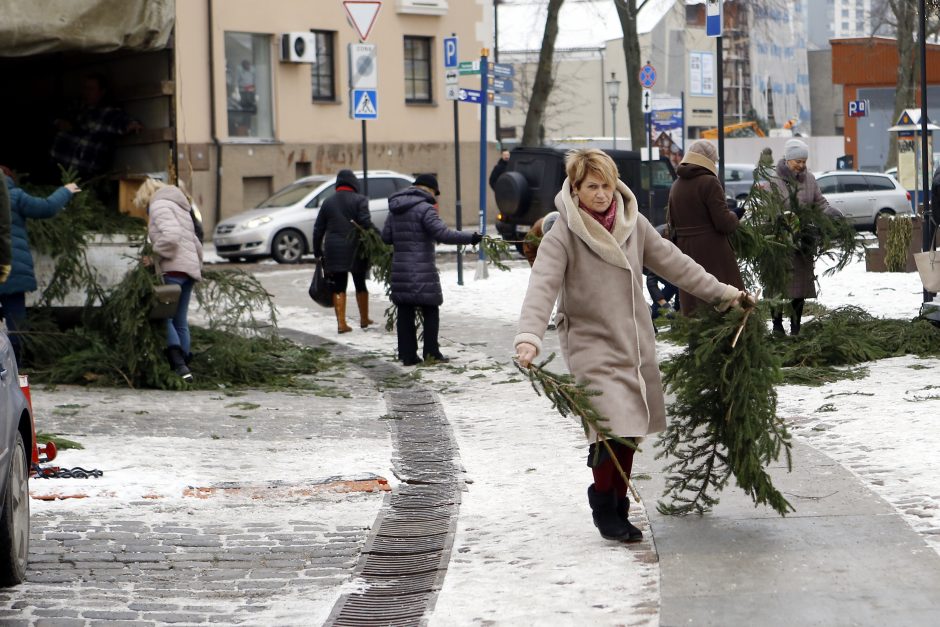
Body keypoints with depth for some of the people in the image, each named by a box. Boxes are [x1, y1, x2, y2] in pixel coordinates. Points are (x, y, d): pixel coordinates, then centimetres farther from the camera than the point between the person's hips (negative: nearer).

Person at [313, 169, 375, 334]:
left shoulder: (328, 202, 9)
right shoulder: (359, 200, -3)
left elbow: (318, 229, 10)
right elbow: (366, 223, -17)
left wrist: (317, 251, 17)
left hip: (334, 251, 2)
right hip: (355, 250, -2)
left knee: (338, 287, 4)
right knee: (360, 284, 13)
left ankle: (341, 323, -3)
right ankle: (364, 320, 24)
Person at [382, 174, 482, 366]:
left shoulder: (395, 210, 12)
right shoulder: (424, 208, -11)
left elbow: (386, 237, 14)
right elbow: (442, 233, -20)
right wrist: (470, 238, -18)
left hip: (400, 269, 6)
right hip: (422, 271, -6)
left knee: (405, 313, 8)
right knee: (431, 310, 5)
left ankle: (407, 355, 8)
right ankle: (431, 352, 3)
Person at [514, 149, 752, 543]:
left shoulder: (633, 224, 5)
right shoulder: (563, 236, -11)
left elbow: (672, 263, 15)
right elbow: (542, 286, -22)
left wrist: (722, 293, 17)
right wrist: (529, 337, -38)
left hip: (636, 344, 6)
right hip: (591, 344, -5)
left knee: (630, 431, 9)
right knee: (611, 428, -18)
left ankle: (617, 509, 24)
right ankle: (604, 502, 4)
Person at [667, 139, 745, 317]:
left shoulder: (677, 185, 10)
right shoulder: (709, 182, -13)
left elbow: (672, 224, 17)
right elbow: (723, 222, -16)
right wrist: (733, 218, 3)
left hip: (685, 249, 7)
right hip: (712, 253, -7)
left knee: (691, 306, 9)